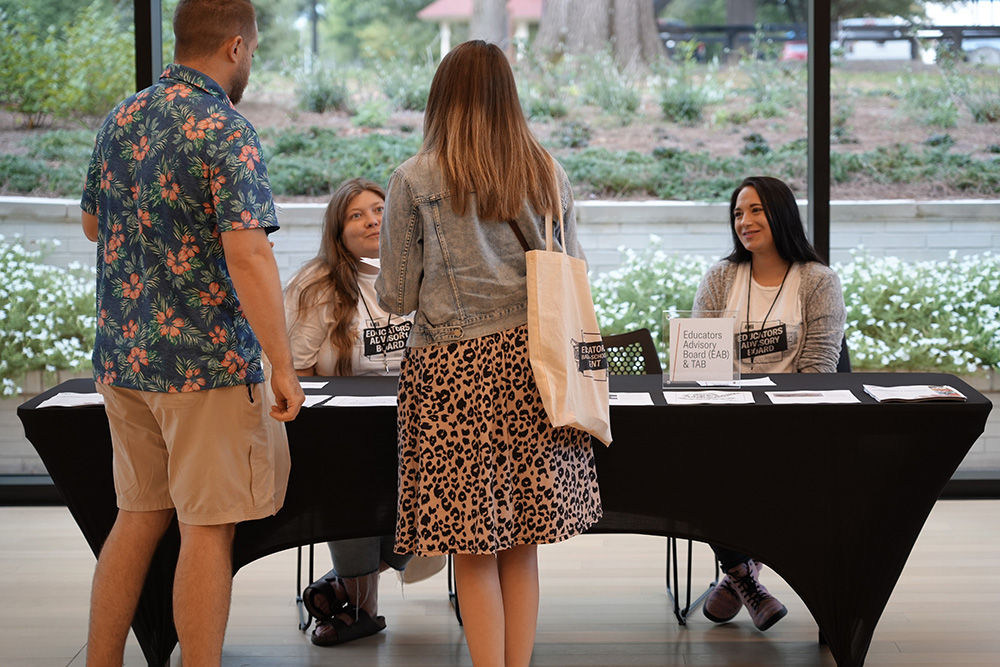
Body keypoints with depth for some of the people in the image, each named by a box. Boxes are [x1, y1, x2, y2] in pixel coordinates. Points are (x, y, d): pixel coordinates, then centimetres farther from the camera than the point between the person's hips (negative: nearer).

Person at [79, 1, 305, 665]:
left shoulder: (121, 118, 9)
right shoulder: (226, 131, -14)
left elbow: (93, 224, 22)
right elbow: (247, 254, -23)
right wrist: (283, 366, -20)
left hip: (122, 356, 7)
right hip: (208, 361, -7)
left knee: (138, 517, 16)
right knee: (209, 530, 1)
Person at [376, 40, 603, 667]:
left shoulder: (415, 180, -3)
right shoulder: (547, 174, 7)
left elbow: (396, 296, 0)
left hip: (454, 368, -3)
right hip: (532, 362, 3)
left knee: (474, 553, 3)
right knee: (521, 547, 11)